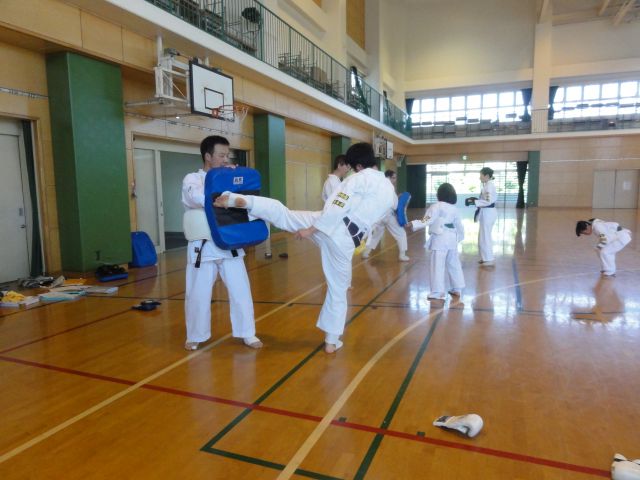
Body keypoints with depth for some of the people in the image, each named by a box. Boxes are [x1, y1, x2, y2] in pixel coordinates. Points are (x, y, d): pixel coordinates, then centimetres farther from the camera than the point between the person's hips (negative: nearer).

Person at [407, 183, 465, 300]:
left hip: (440, 238, -8)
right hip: (452, 238, 8)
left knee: (437, 265, -5)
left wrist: (413, 224, -22)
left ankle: (437, 292, -4)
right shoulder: (454, 208, 12)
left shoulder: (436, 206, -9)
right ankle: (457, 289, 27)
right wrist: (459, 237, 31)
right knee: (454, 264, 17)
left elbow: (427, 220, -18)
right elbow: (459, 225, 19)